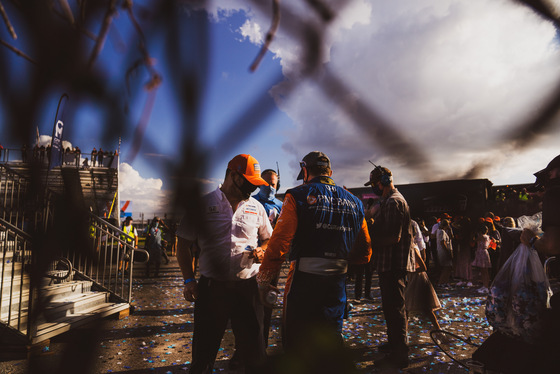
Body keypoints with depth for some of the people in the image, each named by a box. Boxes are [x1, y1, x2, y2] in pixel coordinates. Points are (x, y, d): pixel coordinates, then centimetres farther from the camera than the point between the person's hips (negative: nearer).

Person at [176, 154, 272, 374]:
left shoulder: (256, 207, 8)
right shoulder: (203, 204, 0)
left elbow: (269, 239, 18)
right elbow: (183, 244, 4)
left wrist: (262, 250, -5)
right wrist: (189, 280, -4)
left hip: (248, 287, 2)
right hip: (211, 287, -1)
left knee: (254, 350, 9)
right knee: (204, 349, 10)